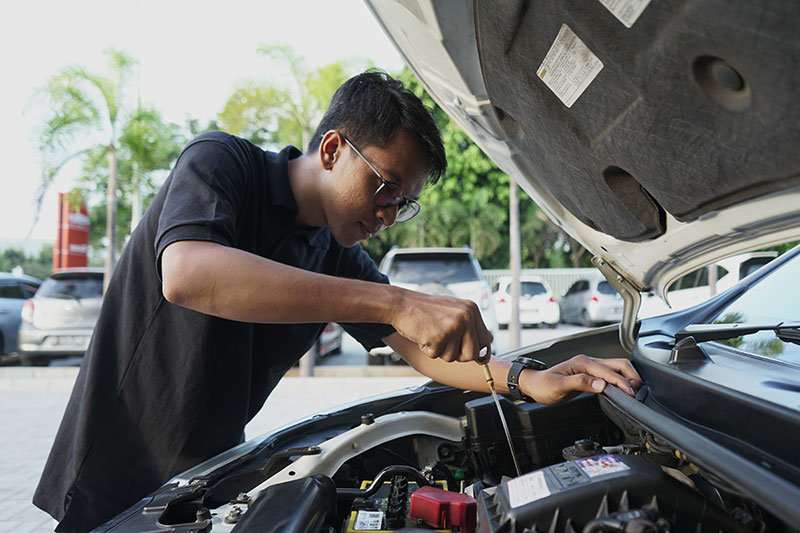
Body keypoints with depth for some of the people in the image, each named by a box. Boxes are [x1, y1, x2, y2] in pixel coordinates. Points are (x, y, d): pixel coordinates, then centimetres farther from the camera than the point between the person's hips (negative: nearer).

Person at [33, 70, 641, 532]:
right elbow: (186, 275, -38)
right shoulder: (221, 162, -17)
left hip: (209, 477, 6)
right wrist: (396, 301, -43)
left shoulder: (339, 256, 2)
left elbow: (420, 349, 6)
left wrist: (528, 379, -13)